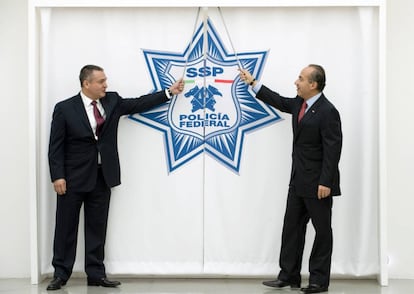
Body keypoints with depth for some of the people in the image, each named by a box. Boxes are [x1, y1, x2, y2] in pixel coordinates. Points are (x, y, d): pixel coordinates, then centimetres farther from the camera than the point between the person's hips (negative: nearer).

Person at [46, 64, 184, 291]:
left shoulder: (112, 101, 5)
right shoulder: (65, 108, -7)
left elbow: (139, 104, 10)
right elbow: (56, 146, -8)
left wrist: (169, 92, 5)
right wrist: (57, 176, -14)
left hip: (101, 177, 4)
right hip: (73, 177, -4)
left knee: (97, 228, 8)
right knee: (66, 227, 3)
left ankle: (96, 274, 15)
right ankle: (61, 274, 12)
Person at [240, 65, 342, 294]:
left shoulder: (327, 112, -18)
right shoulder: (299, 103, 7)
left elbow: (333, 149, -20)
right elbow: (279, 102, 25)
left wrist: (326, 182, -23)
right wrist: (252, 83, 24)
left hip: (318, 184, -9)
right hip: (298, 181, 9)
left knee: (322, 230, 3)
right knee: (292, 227, 10)